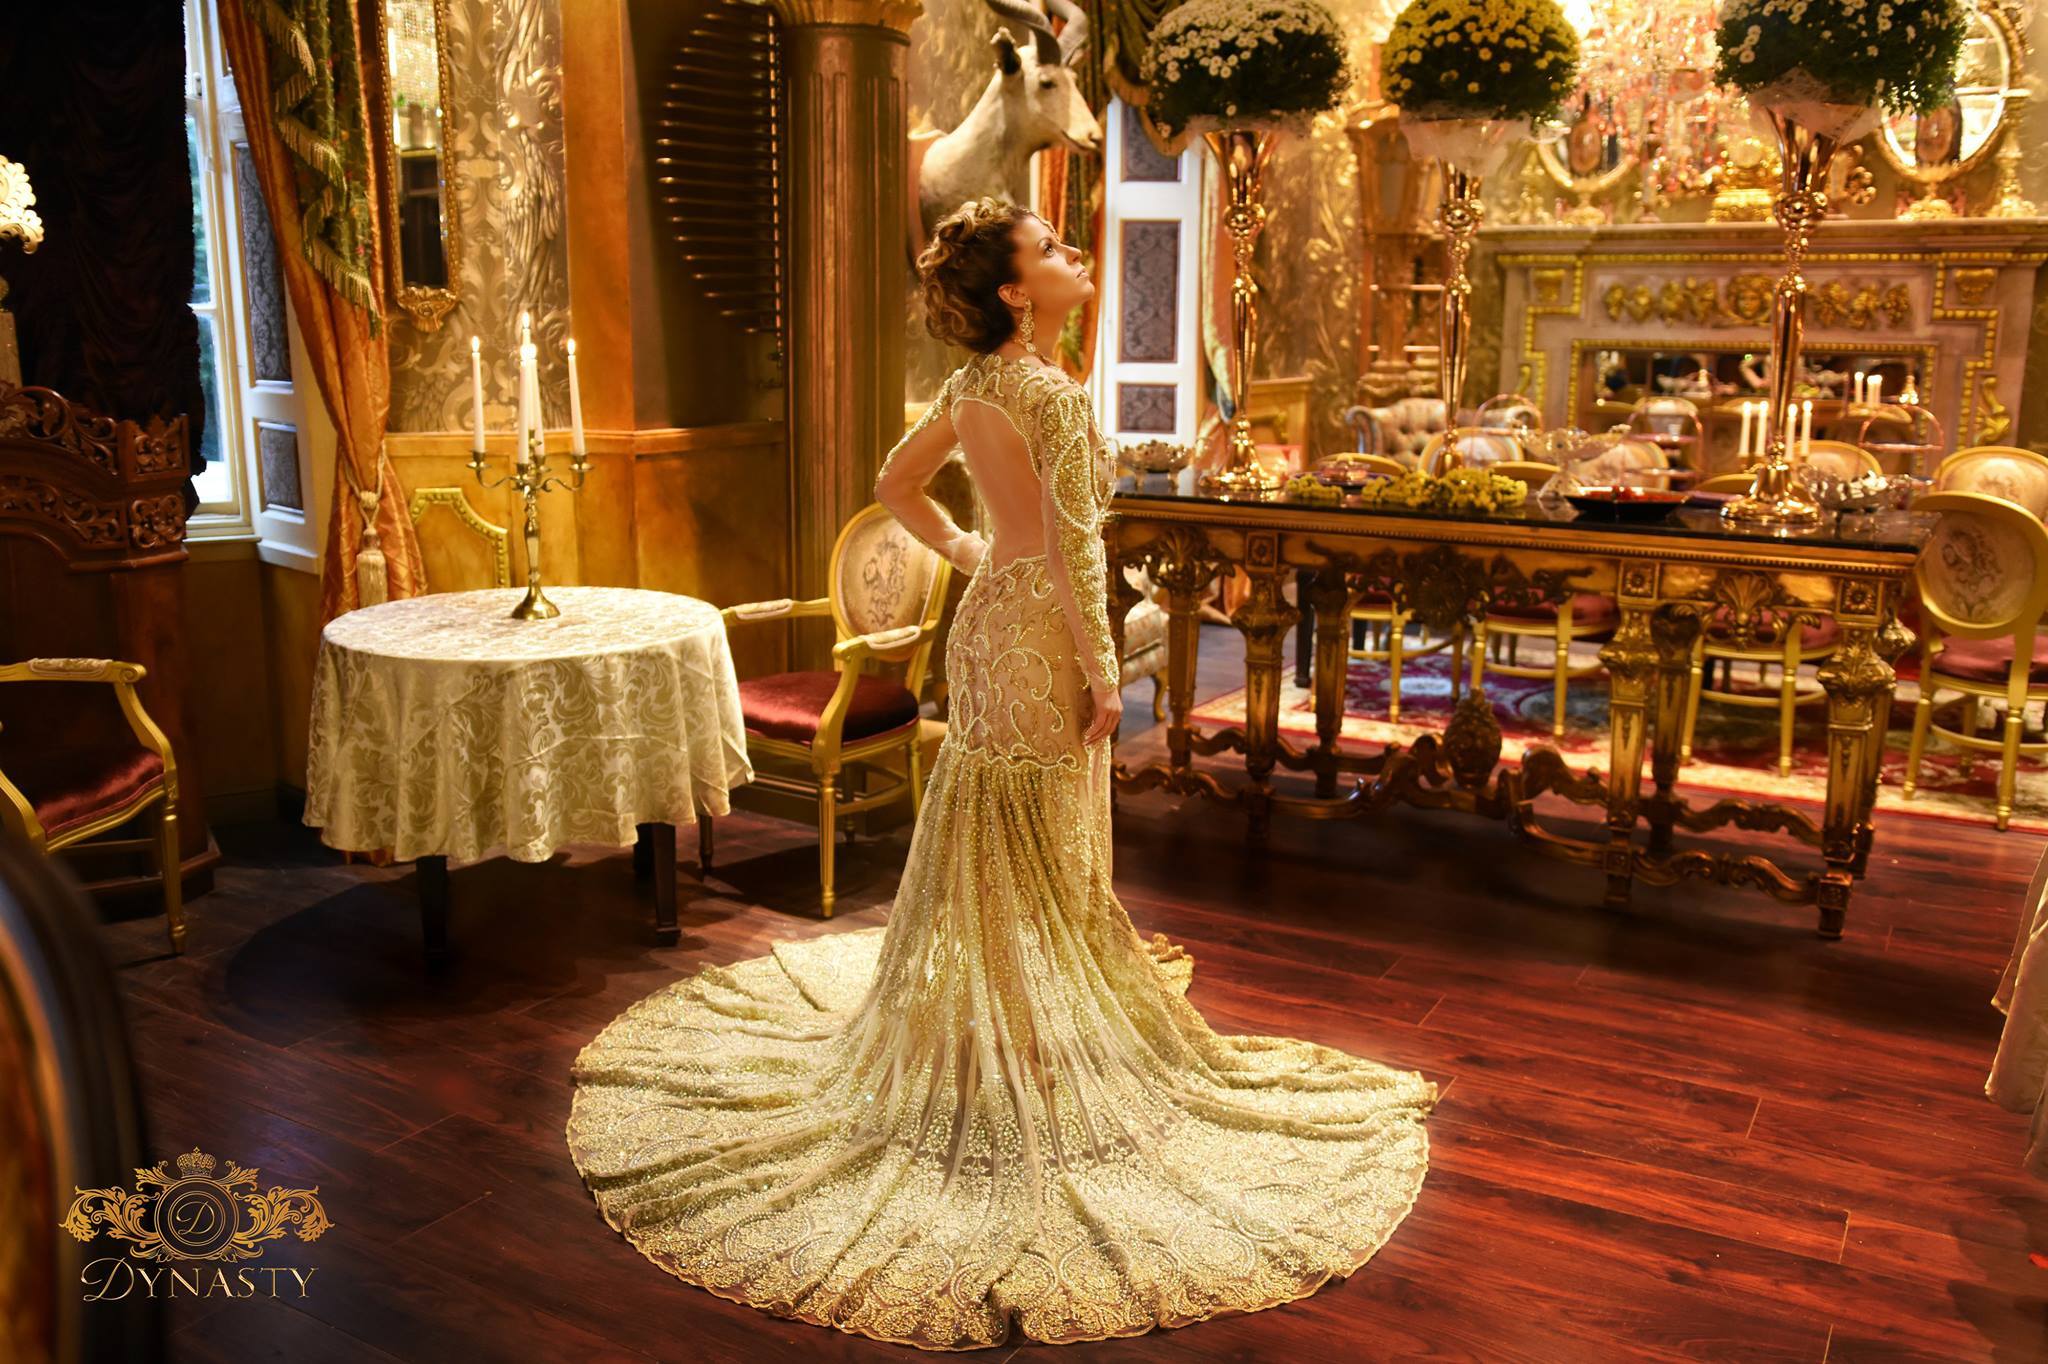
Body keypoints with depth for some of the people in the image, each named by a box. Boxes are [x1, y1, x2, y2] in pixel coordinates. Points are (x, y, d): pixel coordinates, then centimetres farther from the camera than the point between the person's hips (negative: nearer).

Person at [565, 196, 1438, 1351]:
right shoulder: (1053, 396, -19)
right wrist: (1102, 670, -18)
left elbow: (896, 482, 18)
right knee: (1048, 853, 4)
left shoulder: (973, 385, 6)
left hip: (989, 620, 8)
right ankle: (1038, 1048, 17)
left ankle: (971, 1026, 32)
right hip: (1044, 634, -8)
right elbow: (1074, 545, -25)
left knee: (986, 843, 18)